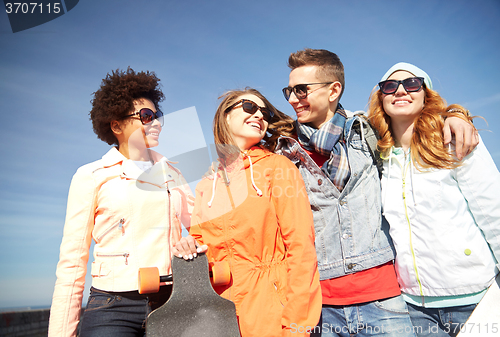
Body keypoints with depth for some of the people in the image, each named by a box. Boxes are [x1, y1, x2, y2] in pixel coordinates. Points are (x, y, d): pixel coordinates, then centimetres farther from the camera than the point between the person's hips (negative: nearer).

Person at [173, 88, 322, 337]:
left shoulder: (278, 167, -4)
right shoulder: (205, 187, 8)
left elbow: (301, 246, -9)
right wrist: (189, 248, -5)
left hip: (272, 307, -3)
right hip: (221, 309, 4)